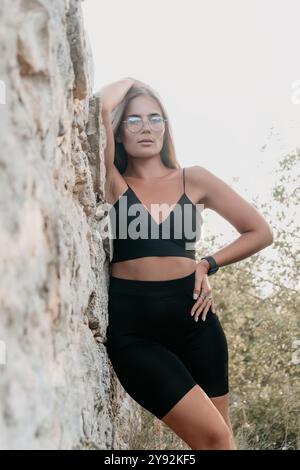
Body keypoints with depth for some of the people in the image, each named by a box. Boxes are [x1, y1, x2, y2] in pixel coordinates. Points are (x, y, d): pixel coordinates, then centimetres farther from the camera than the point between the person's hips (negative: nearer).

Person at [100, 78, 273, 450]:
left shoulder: (194, 180, 9)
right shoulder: (112, 183, 3)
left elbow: (260, 232, 12)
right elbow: (103, 106, -12)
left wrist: (207, 264, 1)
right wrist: (128, 85, 9)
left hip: (191, 316, 3)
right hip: (131, 327, -3)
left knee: (220, 436, 9)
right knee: (212, 437, -9)